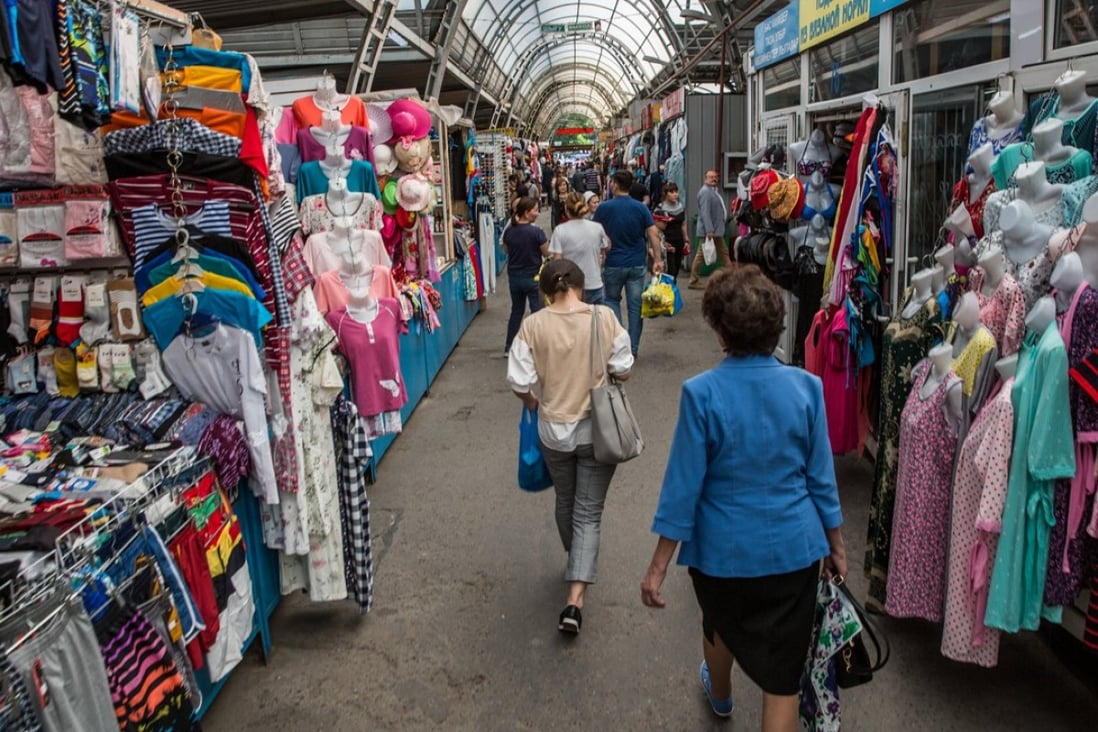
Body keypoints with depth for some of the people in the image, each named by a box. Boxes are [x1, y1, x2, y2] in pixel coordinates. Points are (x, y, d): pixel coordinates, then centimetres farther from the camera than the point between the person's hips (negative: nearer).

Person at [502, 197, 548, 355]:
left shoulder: (509, 231, -3)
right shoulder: (536, 231, -18)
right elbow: (547, 252, -9)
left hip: (514, 277, 5)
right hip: (533, 278, -5)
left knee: (516, 311, 18)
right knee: (538, 312, 6)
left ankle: (509, 347, 21)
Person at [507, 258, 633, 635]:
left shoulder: (533, 325, -12)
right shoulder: (605, 317, -11)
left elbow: (519, 382, -11)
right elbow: (623, 370, -5)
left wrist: (532, 402, 11)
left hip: (554, 430, 1)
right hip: (597, 430, -1)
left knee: (565, 502, 24)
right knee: (589, 513, 7)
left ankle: (576, 564, 48)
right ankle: (575, 599, -1)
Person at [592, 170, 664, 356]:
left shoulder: (604, 208, -6)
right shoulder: (641, 208, -1)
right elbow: (653, 233, -7)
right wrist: (658, 259, -6)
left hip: (613, 264, -1)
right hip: (637, 264, 1)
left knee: (612, 300, 18)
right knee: (635, 306, 7)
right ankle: (633, 348, 9)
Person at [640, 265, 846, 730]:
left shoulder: (702, 393, -19)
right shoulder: (805, 387, -11)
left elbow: (683, 485, -15)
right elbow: (821, 477, -2)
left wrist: (658, 566, -6)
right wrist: (835, 545, 13)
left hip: (722, 549, 0)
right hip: (793, 550, 1)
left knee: (720, 625, 31)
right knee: (782, 678, 11)